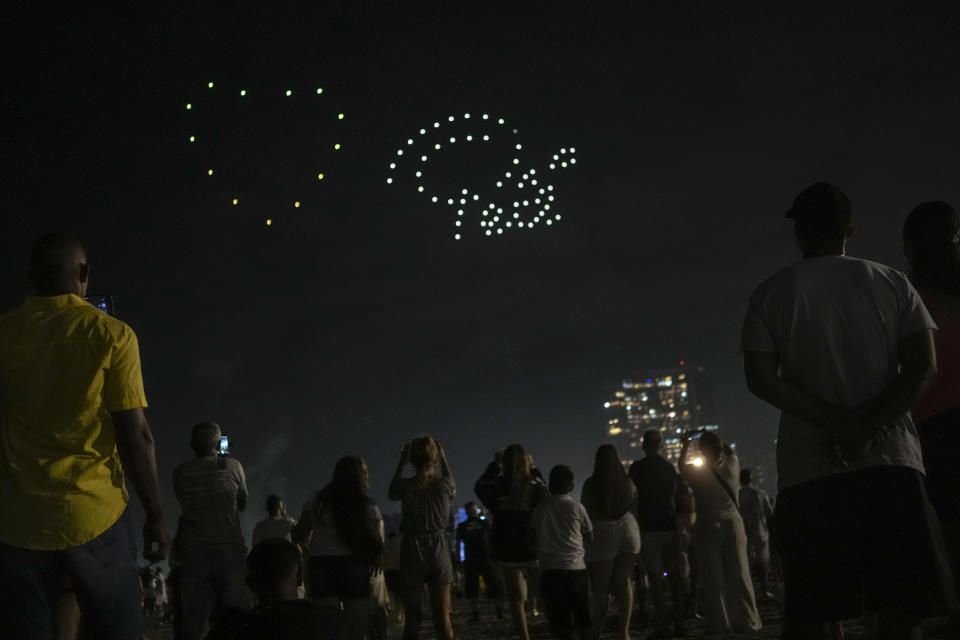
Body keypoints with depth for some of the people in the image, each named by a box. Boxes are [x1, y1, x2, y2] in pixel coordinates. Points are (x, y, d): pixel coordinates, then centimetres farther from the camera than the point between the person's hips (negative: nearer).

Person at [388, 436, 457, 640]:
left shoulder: (406, 485, -9)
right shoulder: (443, 483, -7)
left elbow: (392, 493, 15)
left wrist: (402, 462, 15)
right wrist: (444, 458, 20)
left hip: (412, 552, 0)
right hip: (440, 553, 0)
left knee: (412, 619, 8)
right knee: (442, 618, 2)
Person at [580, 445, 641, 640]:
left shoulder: (591, 484, -5)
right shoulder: (628, 482, 5)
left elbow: (585, 513, -2)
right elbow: (635, 509, 11)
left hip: (603, 532, -3)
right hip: (628, 529, 3)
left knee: (601, 588, 4)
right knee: (623, 581, 7)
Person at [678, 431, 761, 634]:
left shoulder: (697, 470, -6)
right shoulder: (731, 464, -2)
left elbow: (681, 465, 16)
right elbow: (730, 450, 22)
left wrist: (685, 445, 28)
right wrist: (713, 438, 26)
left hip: (707, 527, -2)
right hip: (732, 523, 2)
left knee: (713, 580, 1)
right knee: (738, 575, 5)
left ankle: (719, 625, 1)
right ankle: (746, 621, 5)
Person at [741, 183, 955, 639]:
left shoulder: (772, 294, 8)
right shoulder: (892, 284, 9)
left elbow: (760, 378, -3)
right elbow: (923, 366, -2)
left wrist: (836, 423, -6)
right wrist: (866, 427, -9)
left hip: (809, 468, 0)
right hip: (890, 461, 0)